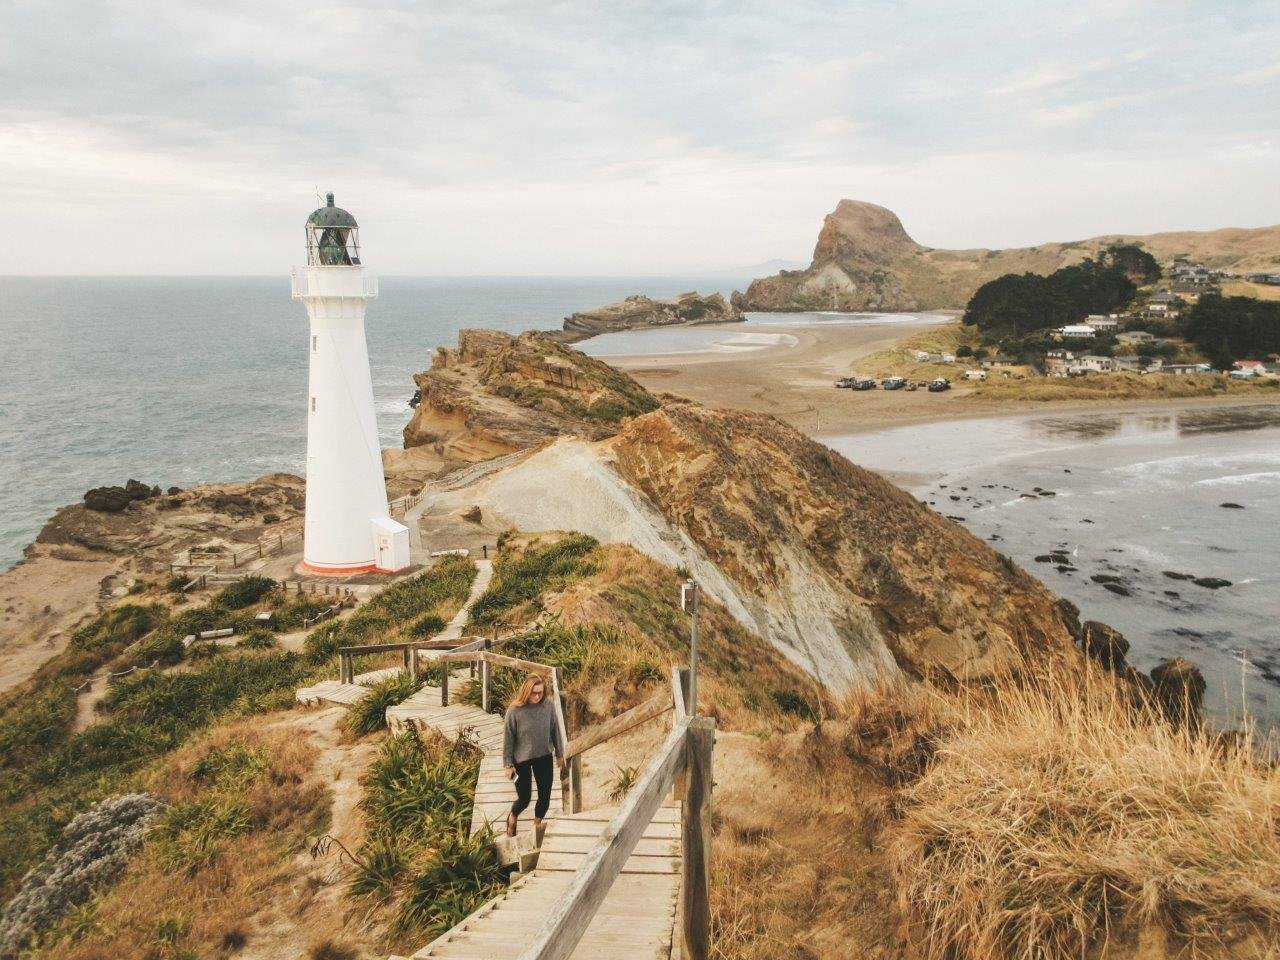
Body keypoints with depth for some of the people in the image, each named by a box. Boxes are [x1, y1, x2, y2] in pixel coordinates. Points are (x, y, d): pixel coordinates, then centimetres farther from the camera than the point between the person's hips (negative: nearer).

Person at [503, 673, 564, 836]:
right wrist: (508, 764, -9)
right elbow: (508, 739, -12)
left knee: (545, 796, 7)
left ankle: (537, 824, 35)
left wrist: (559, 754, 10)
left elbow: (555, 731, 3)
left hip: (544, 757, 3)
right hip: (522, 759, -3)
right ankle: (512, 817, 40)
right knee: (524, 798, 5)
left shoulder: (548, 706, -11)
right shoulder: (514, 710, -20)